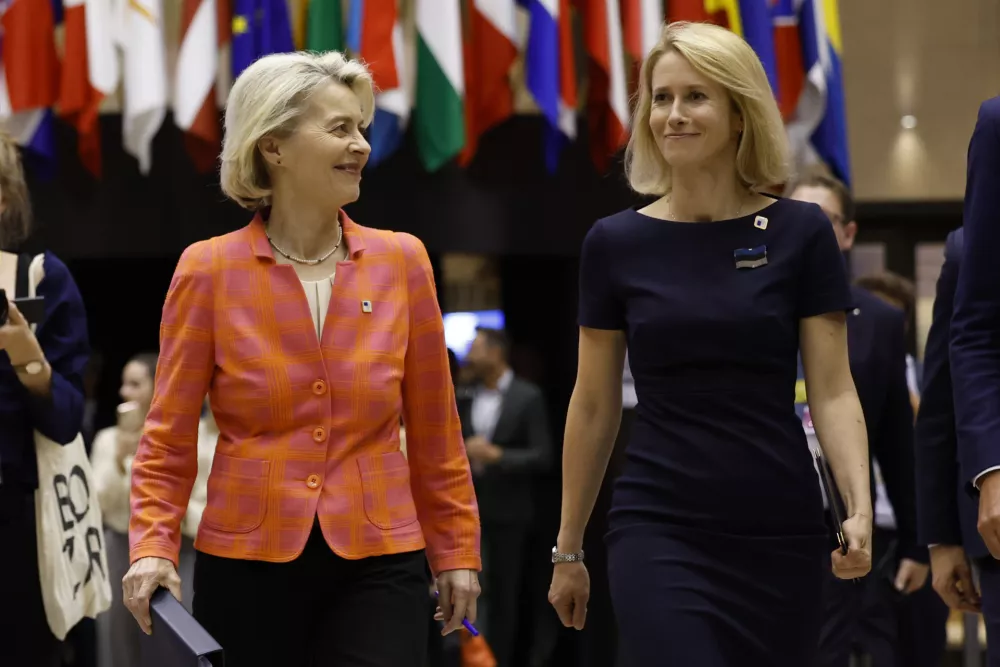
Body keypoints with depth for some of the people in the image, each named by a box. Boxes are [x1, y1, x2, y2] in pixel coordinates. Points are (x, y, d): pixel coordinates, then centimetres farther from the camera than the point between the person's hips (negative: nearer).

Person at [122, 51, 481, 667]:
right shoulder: (209, 270, -2)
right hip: (249, 566, -1)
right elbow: (169, 438, 1)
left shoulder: (401, 261, 3)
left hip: (377, 567, 1)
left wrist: (457, 551, 10)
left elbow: (434, 430, 10)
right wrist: (153, 548, -12)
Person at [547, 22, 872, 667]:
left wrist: (861, 510, -17)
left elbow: (833, 391, -2)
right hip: (659, 533, -1)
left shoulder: (800, 234, 1)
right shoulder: (616, 244, 3)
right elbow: (594, 407, 9)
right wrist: (568, 547, 12)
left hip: (779, 535, 1)